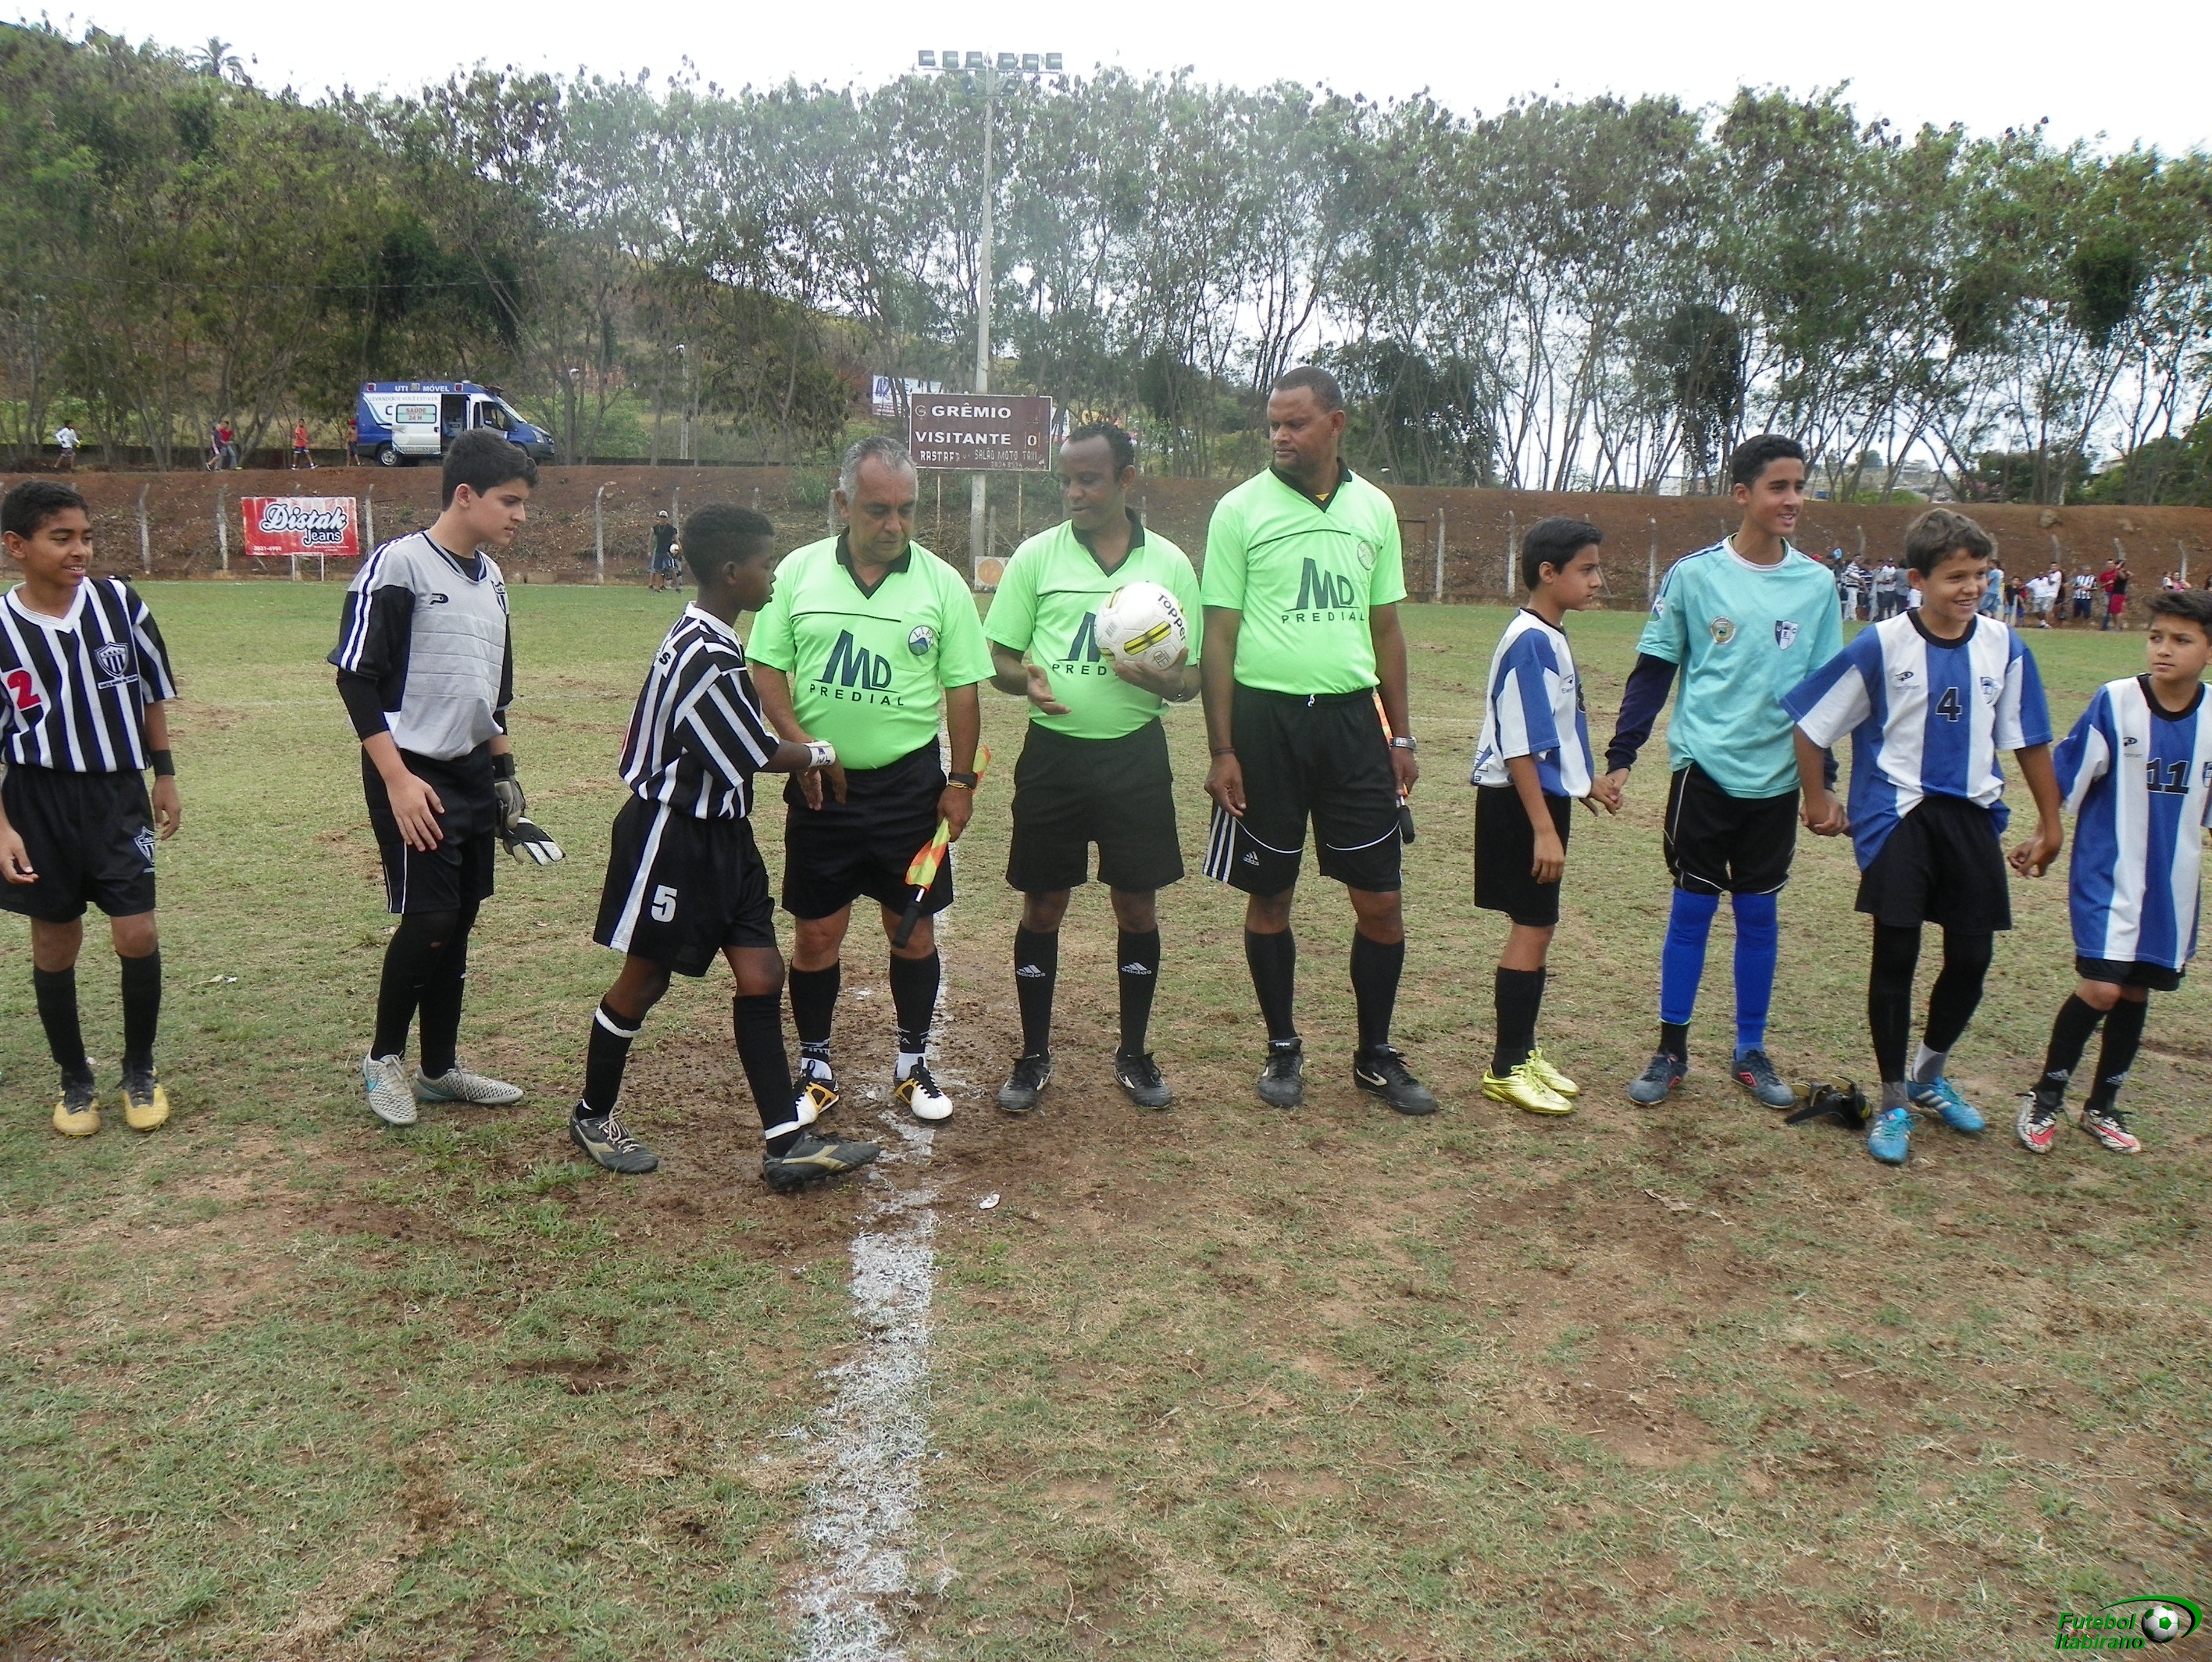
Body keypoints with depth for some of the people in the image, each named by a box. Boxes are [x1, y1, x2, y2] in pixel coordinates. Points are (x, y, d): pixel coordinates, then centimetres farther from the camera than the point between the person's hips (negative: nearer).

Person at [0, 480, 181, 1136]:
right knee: (55, 944, 9)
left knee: (137, 935, -4)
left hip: (120, 795, 1)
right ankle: (75, 1079, 27)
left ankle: (140, 1070, 17)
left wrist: (164, 775, 11)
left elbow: (152, 692, 8)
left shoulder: (119, 601, -6)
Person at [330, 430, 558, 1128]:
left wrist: (505, 772, 17)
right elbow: (356, 677, -15)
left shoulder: (491, 577, 12)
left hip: (474, 775, 8)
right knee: (428, 920, -8)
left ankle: (440, 1068, 23)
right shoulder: (399, 564, -13)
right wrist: (397, 780, -20)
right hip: (415, 777, -8)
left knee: (459, 922, 11)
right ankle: (384, 1059, 14)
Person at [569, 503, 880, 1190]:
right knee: (644, 979, 8)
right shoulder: (710, 658, -23)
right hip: (674, 836, -9)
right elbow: (761, 754, -15)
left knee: (761, 976, 4)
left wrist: (800, 756, 6)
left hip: (720, 833, 9)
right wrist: (822, 756, 2)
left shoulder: (701, 638, 9)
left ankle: (786, 1143, 6)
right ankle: (593, 1115, 30)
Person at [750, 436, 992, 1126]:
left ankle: (913, 1063, 25)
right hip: (821, 785, 0)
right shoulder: (800, 571, -1)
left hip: (910, 783, 0)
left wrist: (961, 781, -2)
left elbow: (962, 690, 1)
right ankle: (815, 1068, 23)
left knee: (913, 927, 7)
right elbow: (766, 668, 2)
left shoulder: (941, 583, -2)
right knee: (816, 932, 6)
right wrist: (801, 744, -11)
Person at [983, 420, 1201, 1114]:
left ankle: (1134, 1054, 24)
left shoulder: (1169, 563, 3)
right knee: (1042, 906, 6)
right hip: (1054, 753, 0)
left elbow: (1192, 679, 6)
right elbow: (997, 659, 4)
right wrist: (1026, 679, -19)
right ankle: (1034, 1057, 22)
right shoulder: (1036, 555, 2)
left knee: (1137, 906, 6)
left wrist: (1160, 678, -18)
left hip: (1136, 755, 1)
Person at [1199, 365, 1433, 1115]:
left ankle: (1376, 1055, 21)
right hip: (1265, 716, -2)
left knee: (1380, 900, 4)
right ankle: (1283, 1048, 24)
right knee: (1269, 896, 7)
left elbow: (1385, 628, 13)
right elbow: (1219, 635, -3)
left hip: (1352, 718, 3)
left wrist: (1401, 735, 10)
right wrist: (1221, 749, -7)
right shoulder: (1241, 509, -2)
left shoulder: (1374, 509, 7)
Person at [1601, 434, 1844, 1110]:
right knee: (1691, 908, 3)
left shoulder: (1815, 584, 3)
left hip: (1777, 777, 3)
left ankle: (1751, 1053, 23)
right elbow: (1653, 671, 0)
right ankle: (1671, 1052, 15)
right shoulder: (1694, 574, -5)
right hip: (1704, 769, -2)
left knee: (1759, 913, 10)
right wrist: (1620, 757, -5)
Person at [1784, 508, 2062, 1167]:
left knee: (1971, 958, 7)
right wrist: (1817, 802, 2)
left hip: (1971, 816, 4)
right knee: (1896, 954, -2)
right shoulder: (1882, 647, -10)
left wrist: (2049, 826, 11)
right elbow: (1811, 723, -3)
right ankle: (1894, 1104, 12)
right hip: (1897, 815, -3)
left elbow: (2030, 741, 8)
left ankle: (1928, 1077, 33)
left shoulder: (2005, 648, -1)